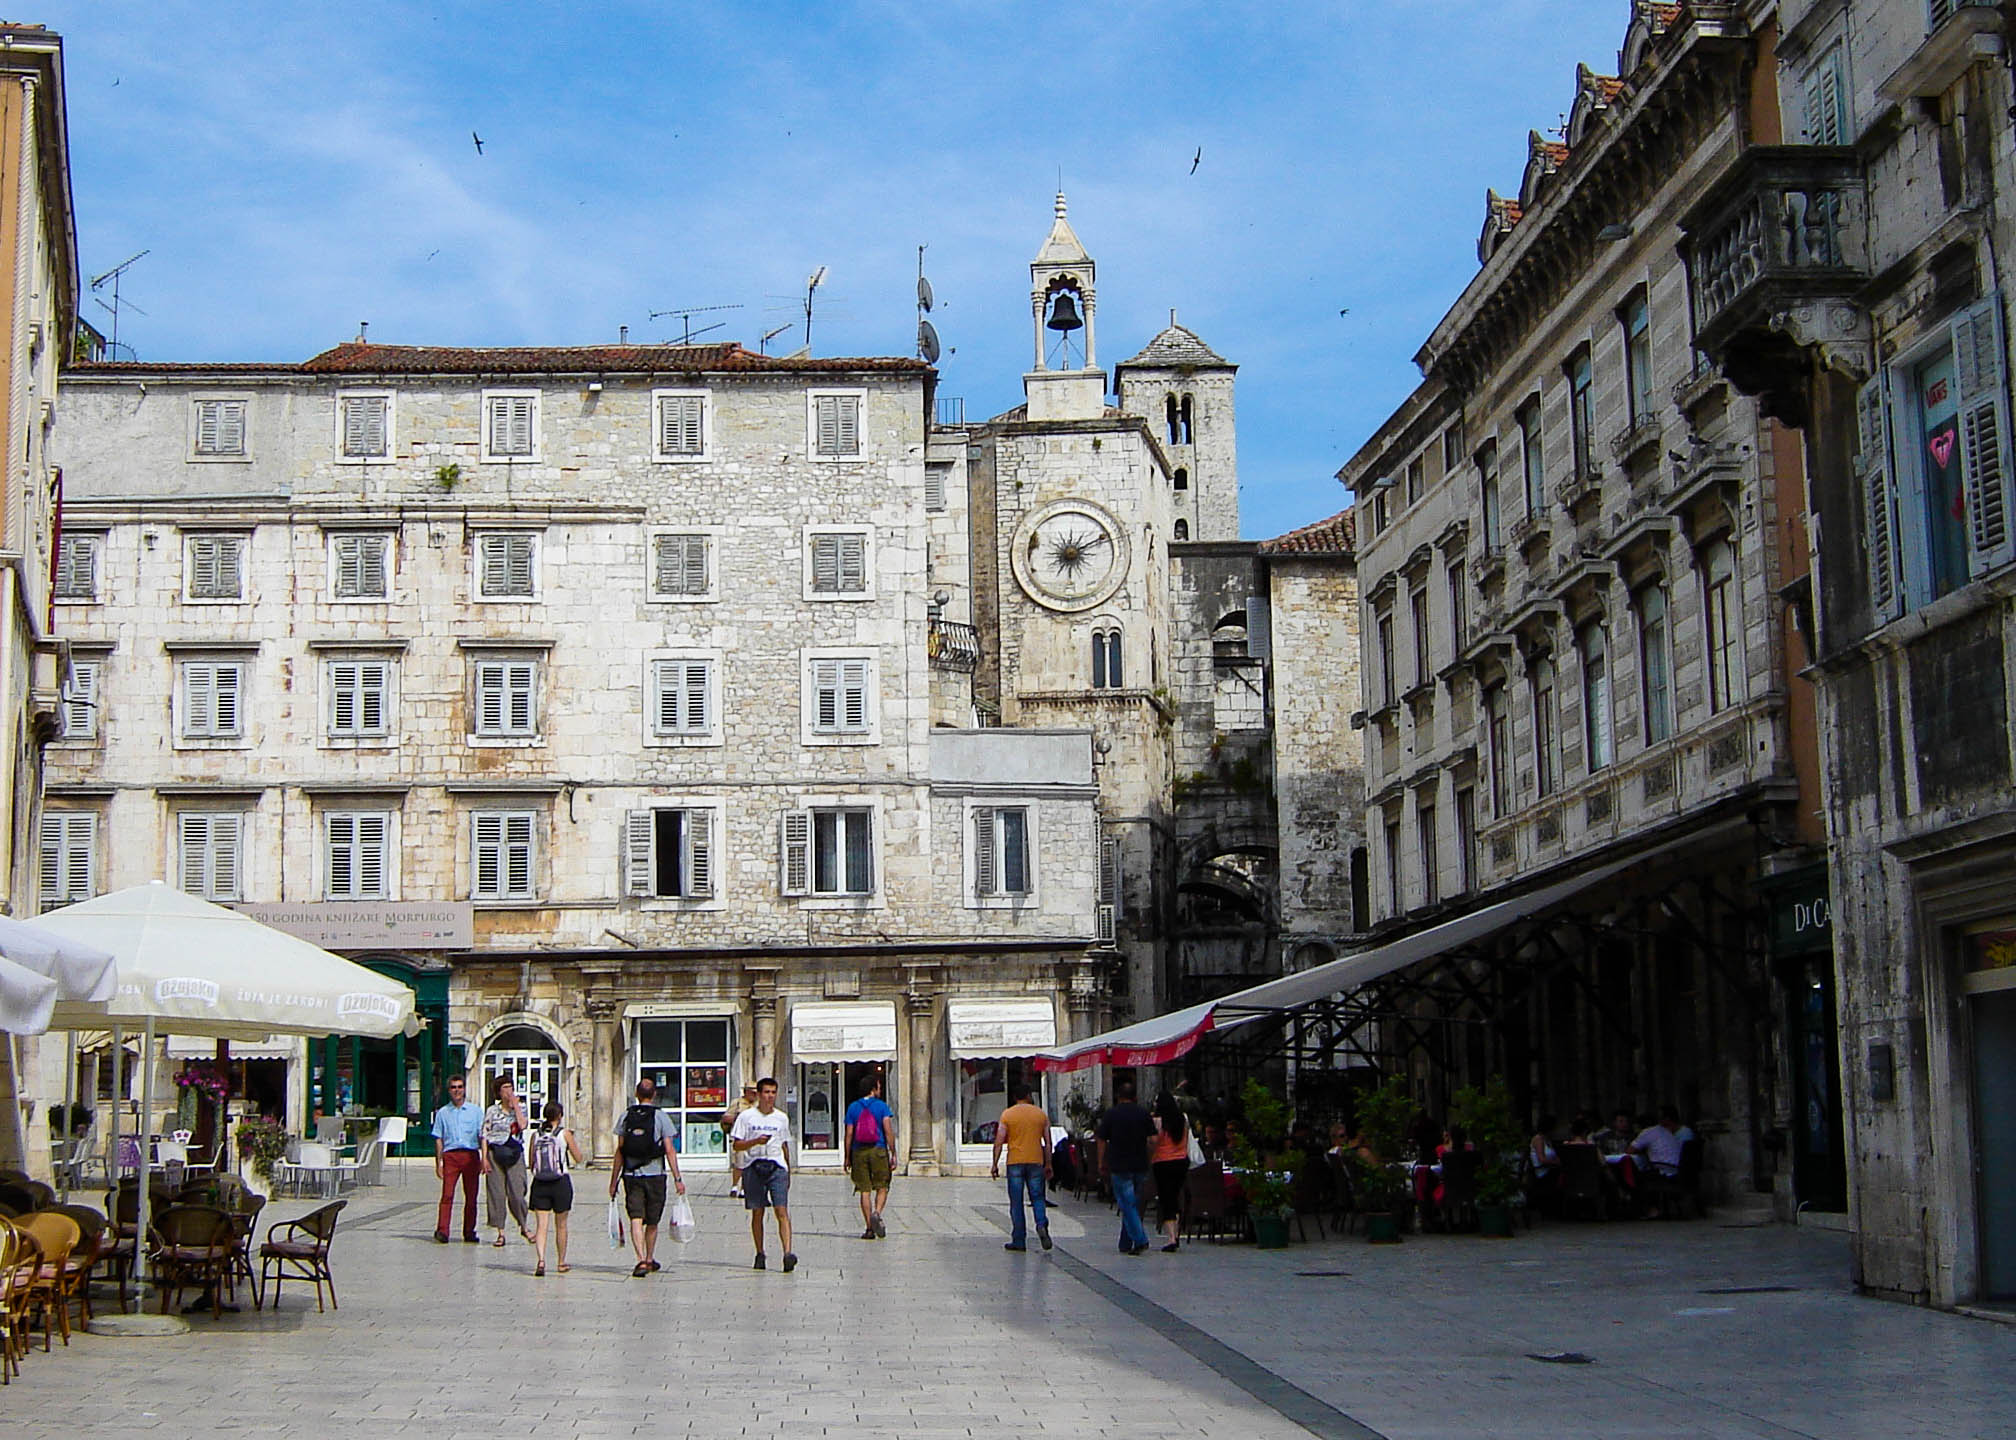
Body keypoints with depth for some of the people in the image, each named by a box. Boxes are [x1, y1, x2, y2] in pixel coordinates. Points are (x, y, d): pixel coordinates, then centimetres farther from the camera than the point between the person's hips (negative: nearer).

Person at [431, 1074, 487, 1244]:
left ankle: (469, 1232, 11)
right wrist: (438, 1163, 4)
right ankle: (442, 1231, -16)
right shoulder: (442, 1113, 12)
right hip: (450, 1155, -1)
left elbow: (482, 1136, 7)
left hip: (471, 1155, 1)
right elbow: (439, 1139, 11)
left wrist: (484, 1158, -5)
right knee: (447, 1194, -12)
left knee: (471, 1196, 3)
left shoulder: (476, 1110, 11)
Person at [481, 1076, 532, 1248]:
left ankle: (523, 1227, 16)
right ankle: (500, 1233, 8)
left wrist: (515, 1105, -6)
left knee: (517, 1193, -6)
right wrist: (484, 1158, -5)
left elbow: (523, 1125, -12)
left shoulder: (520, 1108, 8)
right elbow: (485, 1135, 3)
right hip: (495, 1152, 0)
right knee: (496, 1193, -1)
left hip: (515, 1153, 0)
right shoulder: (492, 1111, 6)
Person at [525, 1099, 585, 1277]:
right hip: (561, 1182, -1)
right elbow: (579, 1159, 2)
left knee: (541, 1225, -1)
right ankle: (561, 1262, 22)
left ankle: (540, 1260, -19)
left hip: (539, 1184, 1)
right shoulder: (564, 1133, -5)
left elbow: (530, 1164, 7)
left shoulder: (536, 1135, 2)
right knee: (561, 1226, 12)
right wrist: (576, 1145, 19)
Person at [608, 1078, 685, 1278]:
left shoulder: (626, 1116, 3)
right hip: (655, 1175, -1)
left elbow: (620, 1151, 4)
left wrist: (613, 1180, 9)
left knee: (636, 1219, -5)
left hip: (631, 1176, 1)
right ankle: (650, 1260, 27)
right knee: (652, 1222, 14)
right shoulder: (661, 1117, -3)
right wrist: (677, 1178, -4)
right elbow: (669, 1150, -7)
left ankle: (641, 1260, -21)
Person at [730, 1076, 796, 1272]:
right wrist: (756, 1141, -16)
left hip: (777, 1167, 1)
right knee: (757, 1212, 5)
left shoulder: (782, 1118, 12)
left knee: (782, 1211, -12)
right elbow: (736, 1145, 0)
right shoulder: (746, 1117, 4)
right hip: (753, 1166, -1)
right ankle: (760, 1254, 16)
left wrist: (788, 1172, 21)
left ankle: (788, 1253, -21)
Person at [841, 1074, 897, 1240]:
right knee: (882, 1187, 9)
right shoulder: (881, 1106, -2)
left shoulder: (853, 1108, 5)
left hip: (859, 1152, 2)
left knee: (864, 1190, 5)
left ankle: (869, 1228, 2)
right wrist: (893, 1154, -5)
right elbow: (888, 1131, -8)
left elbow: (848, 1135, 3)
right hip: (879, 1151, -2)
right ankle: (877, 1213, -18)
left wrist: (846, 1158, 8)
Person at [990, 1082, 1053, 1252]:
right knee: (1037, 1197, 13)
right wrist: (1048, 1165, 15)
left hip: (1015, 1162, -2)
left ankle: (1019, 1240, 4)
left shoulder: (1007, 1114, -1)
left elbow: (999, 1141, -6)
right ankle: (1042, 1225, -13)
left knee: (1016, 1202, 4)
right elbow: (1048, 1143, 8)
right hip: (1036, 1161, 2)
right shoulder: (1041, 1114, 7)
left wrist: (995, 1164, -2)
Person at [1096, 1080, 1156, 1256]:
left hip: (1120, 1167, -3)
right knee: (1134, 1205, 11)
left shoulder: (1111, 1114, -3)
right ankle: (1126, 1244, 15)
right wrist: (1149, 1160, 17)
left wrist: (1101, 1163, 11)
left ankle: (1139, 1239, -17)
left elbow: (1102, 1141, 1)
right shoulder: (1144, 1113, 4)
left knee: (1127, 1205, -3)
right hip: (1140, 1166, 3)